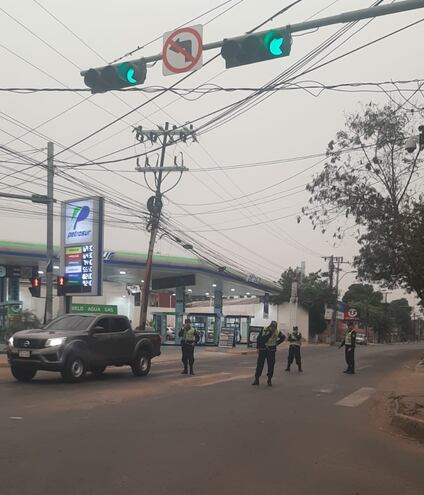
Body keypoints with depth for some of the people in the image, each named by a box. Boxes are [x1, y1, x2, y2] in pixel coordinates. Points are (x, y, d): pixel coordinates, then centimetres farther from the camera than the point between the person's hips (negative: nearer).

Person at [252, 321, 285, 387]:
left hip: (271, 350, 1)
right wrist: (258, 348, 0)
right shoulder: (264, 330, -7)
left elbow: (283, 337, 12)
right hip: (262, 349, 0)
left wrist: (277, 342, 3)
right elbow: (258, 339, 2)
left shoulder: (277, 332, -6)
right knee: (260, 365, 0)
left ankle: (269, 380, 14)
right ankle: (256, 379, 7)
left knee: (271, 366, 2)